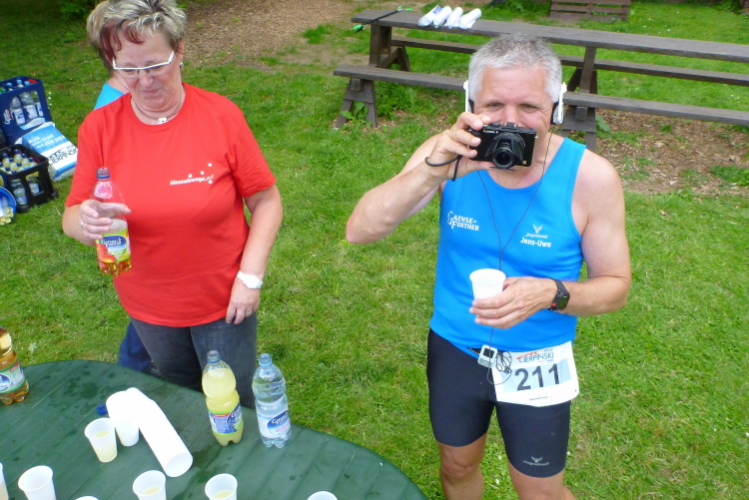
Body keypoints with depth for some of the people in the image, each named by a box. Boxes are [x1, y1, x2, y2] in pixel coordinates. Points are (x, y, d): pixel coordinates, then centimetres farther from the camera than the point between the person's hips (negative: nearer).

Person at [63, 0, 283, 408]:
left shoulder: (221, 115, -15)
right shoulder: (99, 127, -9)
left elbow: (266, 202, -10)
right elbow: (72, 219, -5)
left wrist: (250, 277, -16)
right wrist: (86, 222, -29)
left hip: (223, 301, -2)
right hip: (148, 308, 3)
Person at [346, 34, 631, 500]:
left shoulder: (590, 177, -21)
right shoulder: (451, 153, -17)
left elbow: (615, 286, -10)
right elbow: (360, 230, -24)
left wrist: (552, 293, -31)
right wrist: (434, 169, -39)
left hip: (536, 364, -2)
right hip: (454, 350, 2)